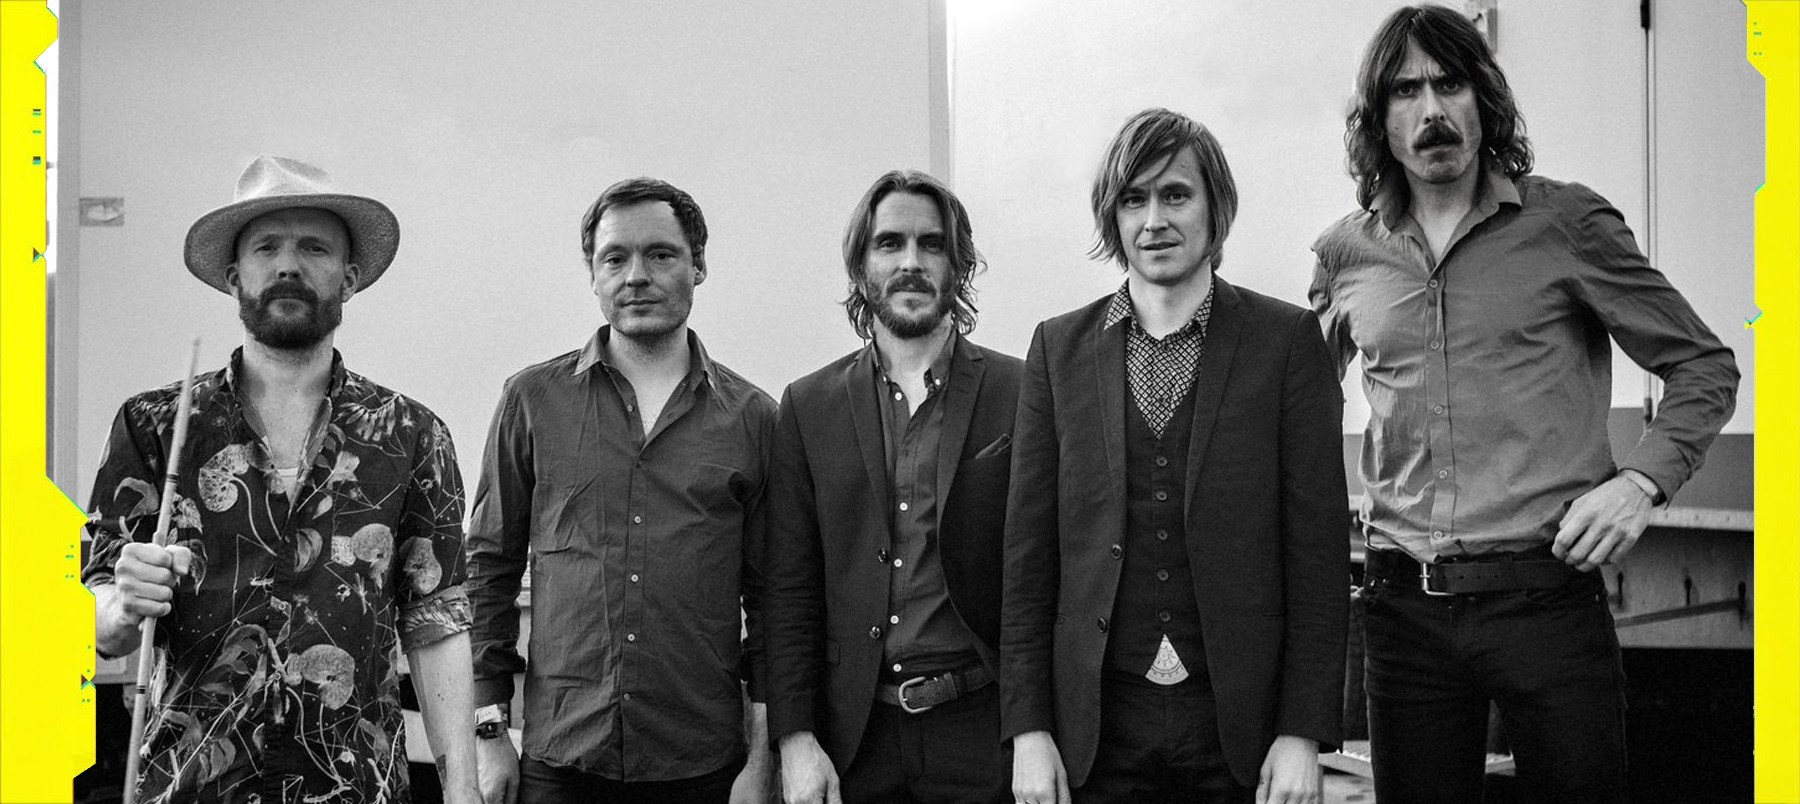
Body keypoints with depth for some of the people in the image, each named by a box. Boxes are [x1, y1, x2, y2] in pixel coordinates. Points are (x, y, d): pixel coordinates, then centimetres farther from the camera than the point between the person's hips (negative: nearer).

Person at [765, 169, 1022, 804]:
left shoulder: (1020, 395, -1)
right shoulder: (808, 406, 5)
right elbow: (789, 588, 4)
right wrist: (794, 738, -4)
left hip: (981, 728, -1)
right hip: (854, 734, 2)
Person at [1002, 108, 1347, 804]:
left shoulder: (1287, 340, 1)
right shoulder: (1059, 348, 6)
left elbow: (1318, 549, -2)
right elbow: (1029, 551, 5)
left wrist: (1303, 733, -7)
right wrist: (1028, 728, -1)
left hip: (1241, 721, -1)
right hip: (1096, 720, 2)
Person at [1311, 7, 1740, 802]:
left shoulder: (1566, 222, -1)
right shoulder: (1346, 254, 8)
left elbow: (1705, 368, 4)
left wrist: (1639, 480, -10)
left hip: (1546, 594, -2)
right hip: (1404, 607, 3)